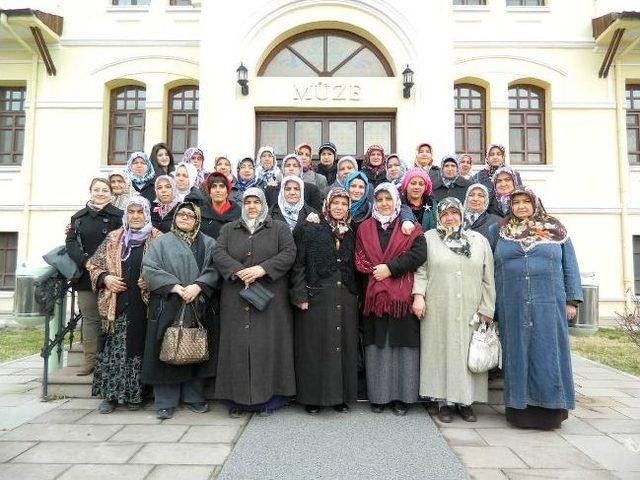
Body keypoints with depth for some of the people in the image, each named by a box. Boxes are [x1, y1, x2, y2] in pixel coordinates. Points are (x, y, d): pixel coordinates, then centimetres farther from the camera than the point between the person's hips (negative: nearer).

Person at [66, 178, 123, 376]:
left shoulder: (118, 216, 0)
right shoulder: (79, 217, 12)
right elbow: (71, 242, 4)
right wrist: (85, 261, -11)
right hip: (86, 275, 3)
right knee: (89, 317, 7)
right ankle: (90, 360, 14)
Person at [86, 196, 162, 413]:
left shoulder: (158, 239, 3)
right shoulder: (113, 238, 11)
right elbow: (93, 264, 16)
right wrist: (105, 278, -1)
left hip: (144, 305, -2)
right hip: (117, 304, 2)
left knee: (139, 347, 2)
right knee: (113, 348, 1)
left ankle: (135, 395, 15)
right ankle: (110, 395, 13)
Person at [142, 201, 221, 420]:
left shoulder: (208, 244, 11)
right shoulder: (162, 242, 7)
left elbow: (214, 269, -2)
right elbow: (149, 268, -5)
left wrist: (198, 286, -18)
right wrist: (174, 286, -15)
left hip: (199, 308, 1)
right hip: (168, 307, -1)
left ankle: (194, 396, 20)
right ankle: (165, 402, 12)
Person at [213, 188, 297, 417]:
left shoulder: (280, 228, 9)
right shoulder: (228, 230, 15)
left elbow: (289, 254, -5)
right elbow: (218, 254, 1)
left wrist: (262, 269, -17)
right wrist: (239, 271, -16)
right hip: (236, 300, 2)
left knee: (268, 345, -1)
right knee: (238, 345, 2)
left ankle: (269, 398, 9)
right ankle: (237, 398, 11)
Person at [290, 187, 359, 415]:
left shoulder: (351, 234, 12)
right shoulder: (310, 230, -1)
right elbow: (298, 263, -5)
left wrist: (356, 294, 9)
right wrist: (300, 294, -11)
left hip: (345, 299, 4)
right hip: (316, 299, -4)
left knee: (344, 345, 8)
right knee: (315, 347, 2)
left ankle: (341, 396, 20)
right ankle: (313, 398, 14)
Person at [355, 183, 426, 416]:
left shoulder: (410, 227, 7)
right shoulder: (365, 228, 13)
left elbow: (418, 253, -7)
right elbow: (359, 258, 7)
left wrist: (390, 268, -13)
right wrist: (374, 270, -10)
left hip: (402, 294, -1)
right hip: (374, 294, 2)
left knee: (402, 344, 0)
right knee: (377, 344, 4)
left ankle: (401, 396, 11)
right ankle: (377, 396, 13)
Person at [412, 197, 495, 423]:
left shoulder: (479, 241, 9)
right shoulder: (429, 238, 6)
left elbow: (488, 278, 8)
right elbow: (421, 271, 4)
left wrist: (486, 310, 3)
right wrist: (419, 295, -9)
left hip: (470, 311, 2)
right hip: (438, 311, -1)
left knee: (468, 352, 5)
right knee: (441, 351, 2)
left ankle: (466, 400, 18)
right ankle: (444, 401, 13)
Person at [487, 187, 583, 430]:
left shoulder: (555, 230, 9)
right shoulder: (499, 230, 10)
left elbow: (570, 266, 9)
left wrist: (572, 300, 3)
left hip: (549, 303, 0)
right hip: (513, 306, 1)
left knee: (547, 353, 2)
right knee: (518, 354, 4)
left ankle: (550, 409, 14)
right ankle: (520, 409, 14)